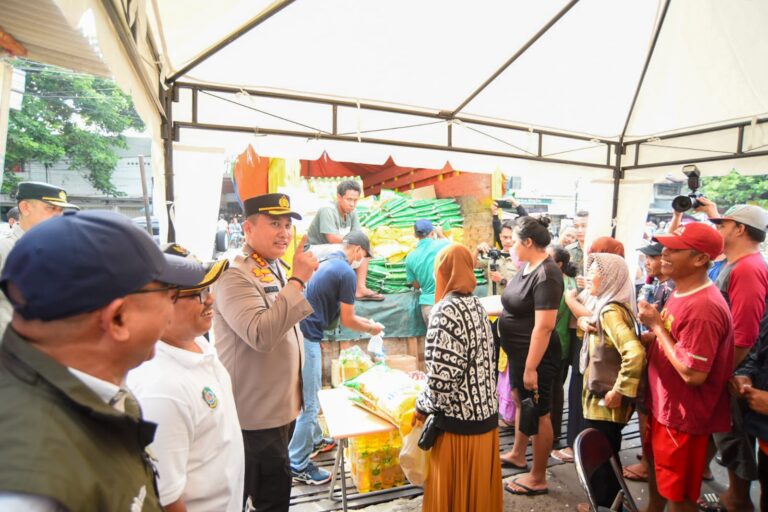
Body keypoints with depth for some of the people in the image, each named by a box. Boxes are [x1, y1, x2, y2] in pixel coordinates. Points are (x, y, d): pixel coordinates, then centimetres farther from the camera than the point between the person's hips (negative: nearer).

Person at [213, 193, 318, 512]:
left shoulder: (278, 269, 8)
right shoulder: (235, 276, -20)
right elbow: (261, 335, -34)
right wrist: (298, 281, -32)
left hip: (282, 408, 9)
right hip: (253, 416, -9)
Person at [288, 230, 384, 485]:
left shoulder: (326, 262, 13)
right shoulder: (347, 273, -14)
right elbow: (347, 321, -8)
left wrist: (364, 320, 25)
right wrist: (371, 328, 10)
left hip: (299, 332, 10)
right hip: (307, 337, -10)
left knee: (310, 395, 24)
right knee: (308, 402, 1)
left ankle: (315, 440, 41)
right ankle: (297, 466, 11)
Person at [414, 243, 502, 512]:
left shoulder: (446, 311, -21)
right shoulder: (476, 305, 4)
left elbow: (443, 375, -25)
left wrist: (423, 406, -7)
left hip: (458, 420, -7)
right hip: (485, 412, 8)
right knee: (479, 486, 23)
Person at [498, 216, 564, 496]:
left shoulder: (546, 275, -25)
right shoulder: (528, 266, 4)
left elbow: (544, 326, -28)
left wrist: (531, 367, -26)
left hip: (535, 356, -10)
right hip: (519, 352, 10)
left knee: (537, 413, 5)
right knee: (521, 402, 24)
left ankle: (538, 479, 22)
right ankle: (517, 454, 44)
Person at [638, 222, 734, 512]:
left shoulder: (703, 307, -29)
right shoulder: (682, 293, 4)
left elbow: (693, 374, -30)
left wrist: (657, 326, -24)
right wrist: (650, 336, -3)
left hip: (684, 416, -9)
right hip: (663, 405, 9)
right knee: (657, 467, 29)